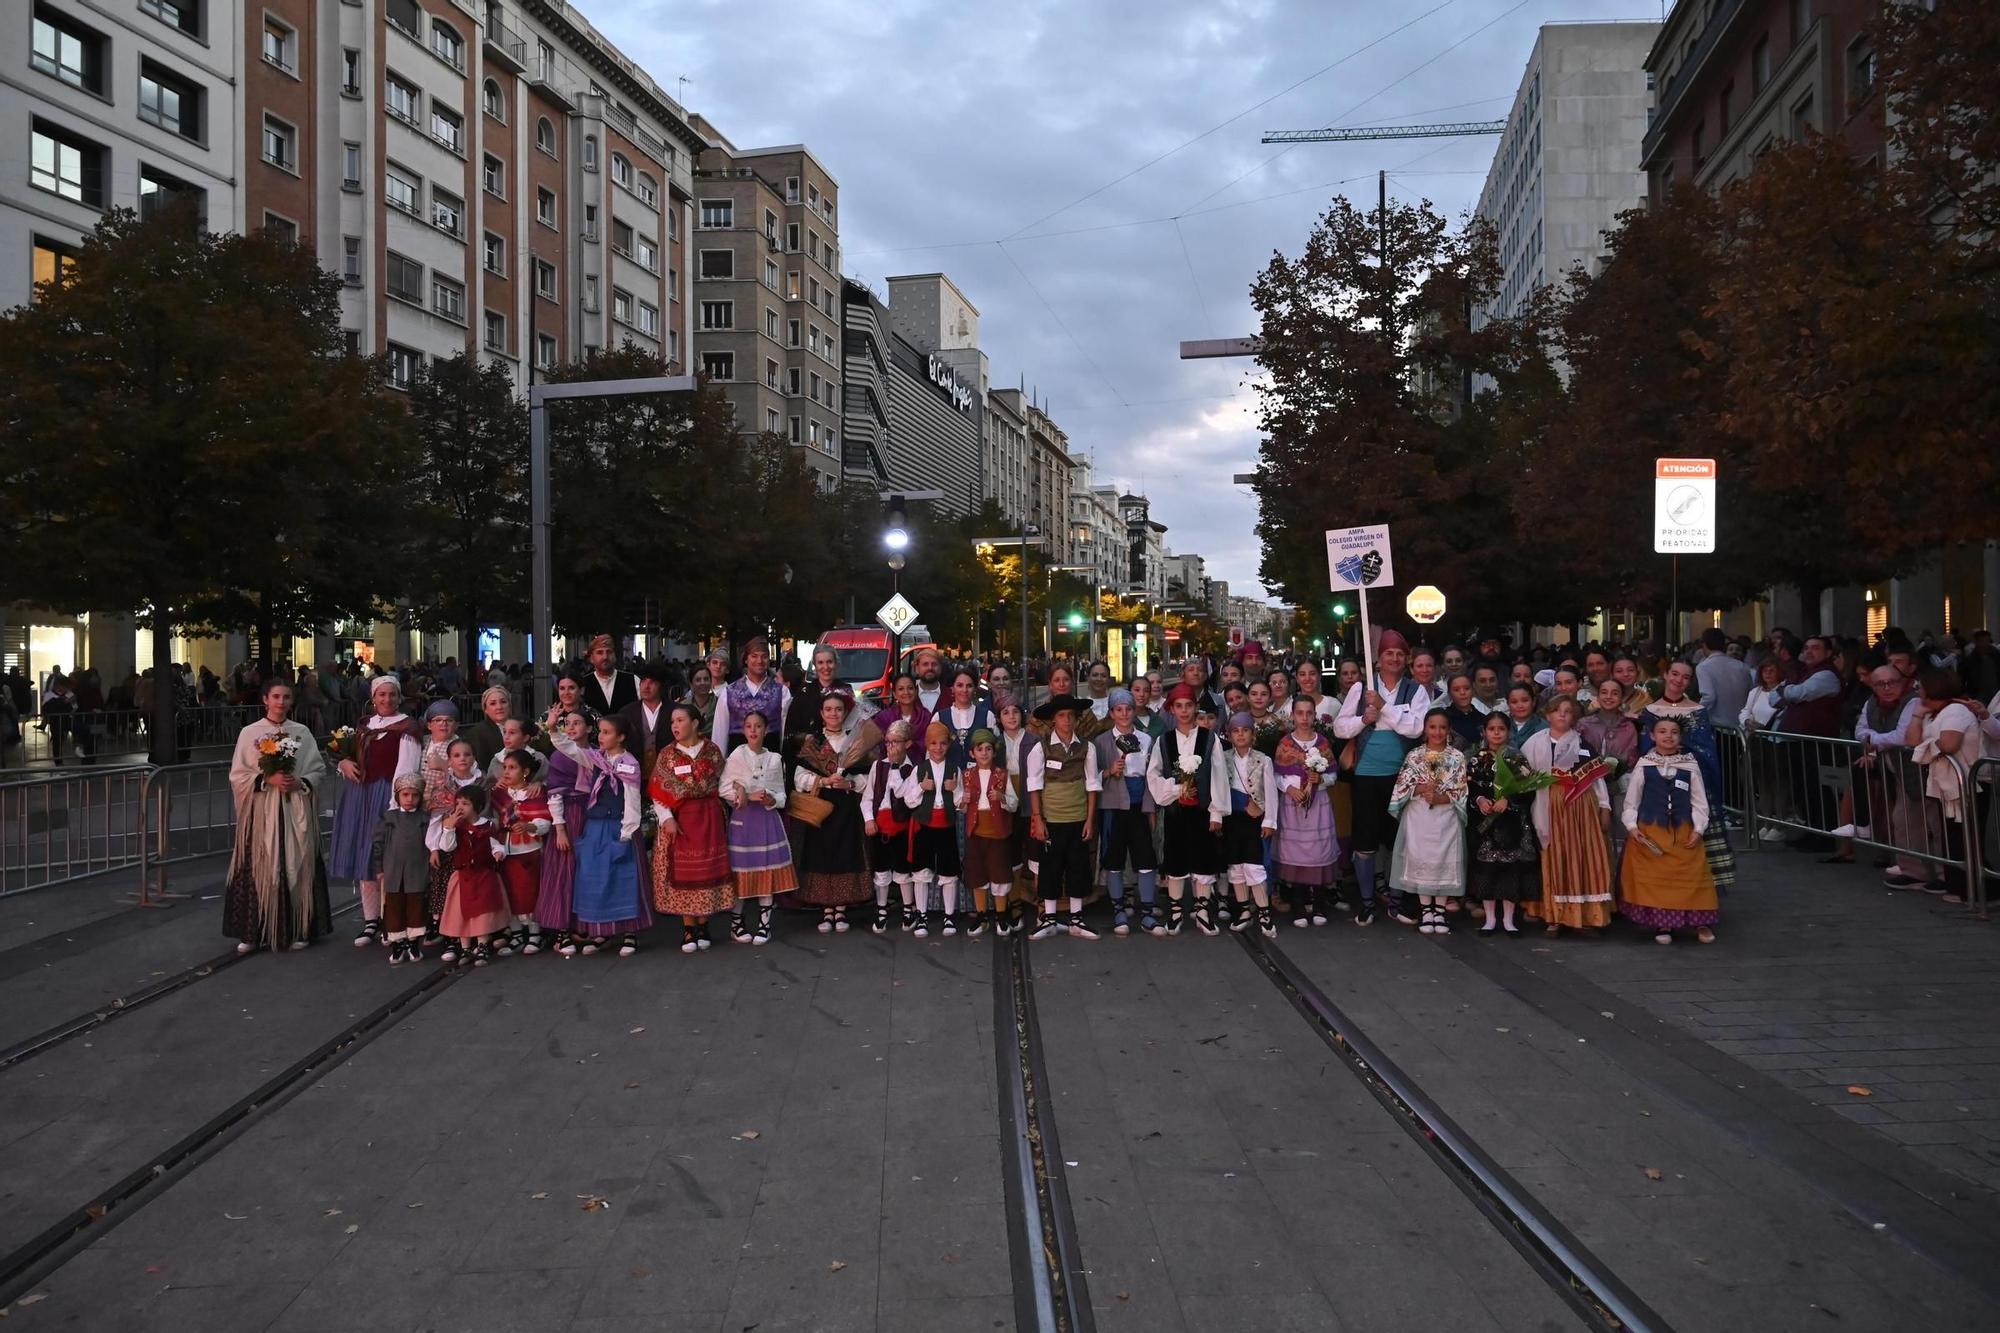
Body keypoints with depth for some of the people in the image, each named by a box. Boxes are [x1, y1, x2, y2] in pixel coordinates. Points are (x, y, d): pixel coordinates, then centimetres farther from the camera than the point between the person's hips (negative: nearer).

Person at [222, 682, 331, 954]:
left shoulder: (302, 733, 8)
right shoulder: (250, 733, 4)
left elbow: (320, 770, 8)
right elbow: (237, 775, 0)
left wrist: (300, 782, -10)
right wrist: (268, 779, -13)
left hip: (296, 813, 1)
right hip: (262, 813, -1)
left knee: (296, 867, 2)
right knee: (259, 869, -4)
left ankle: (297, 931, 10)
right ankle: (252, 933, 4)